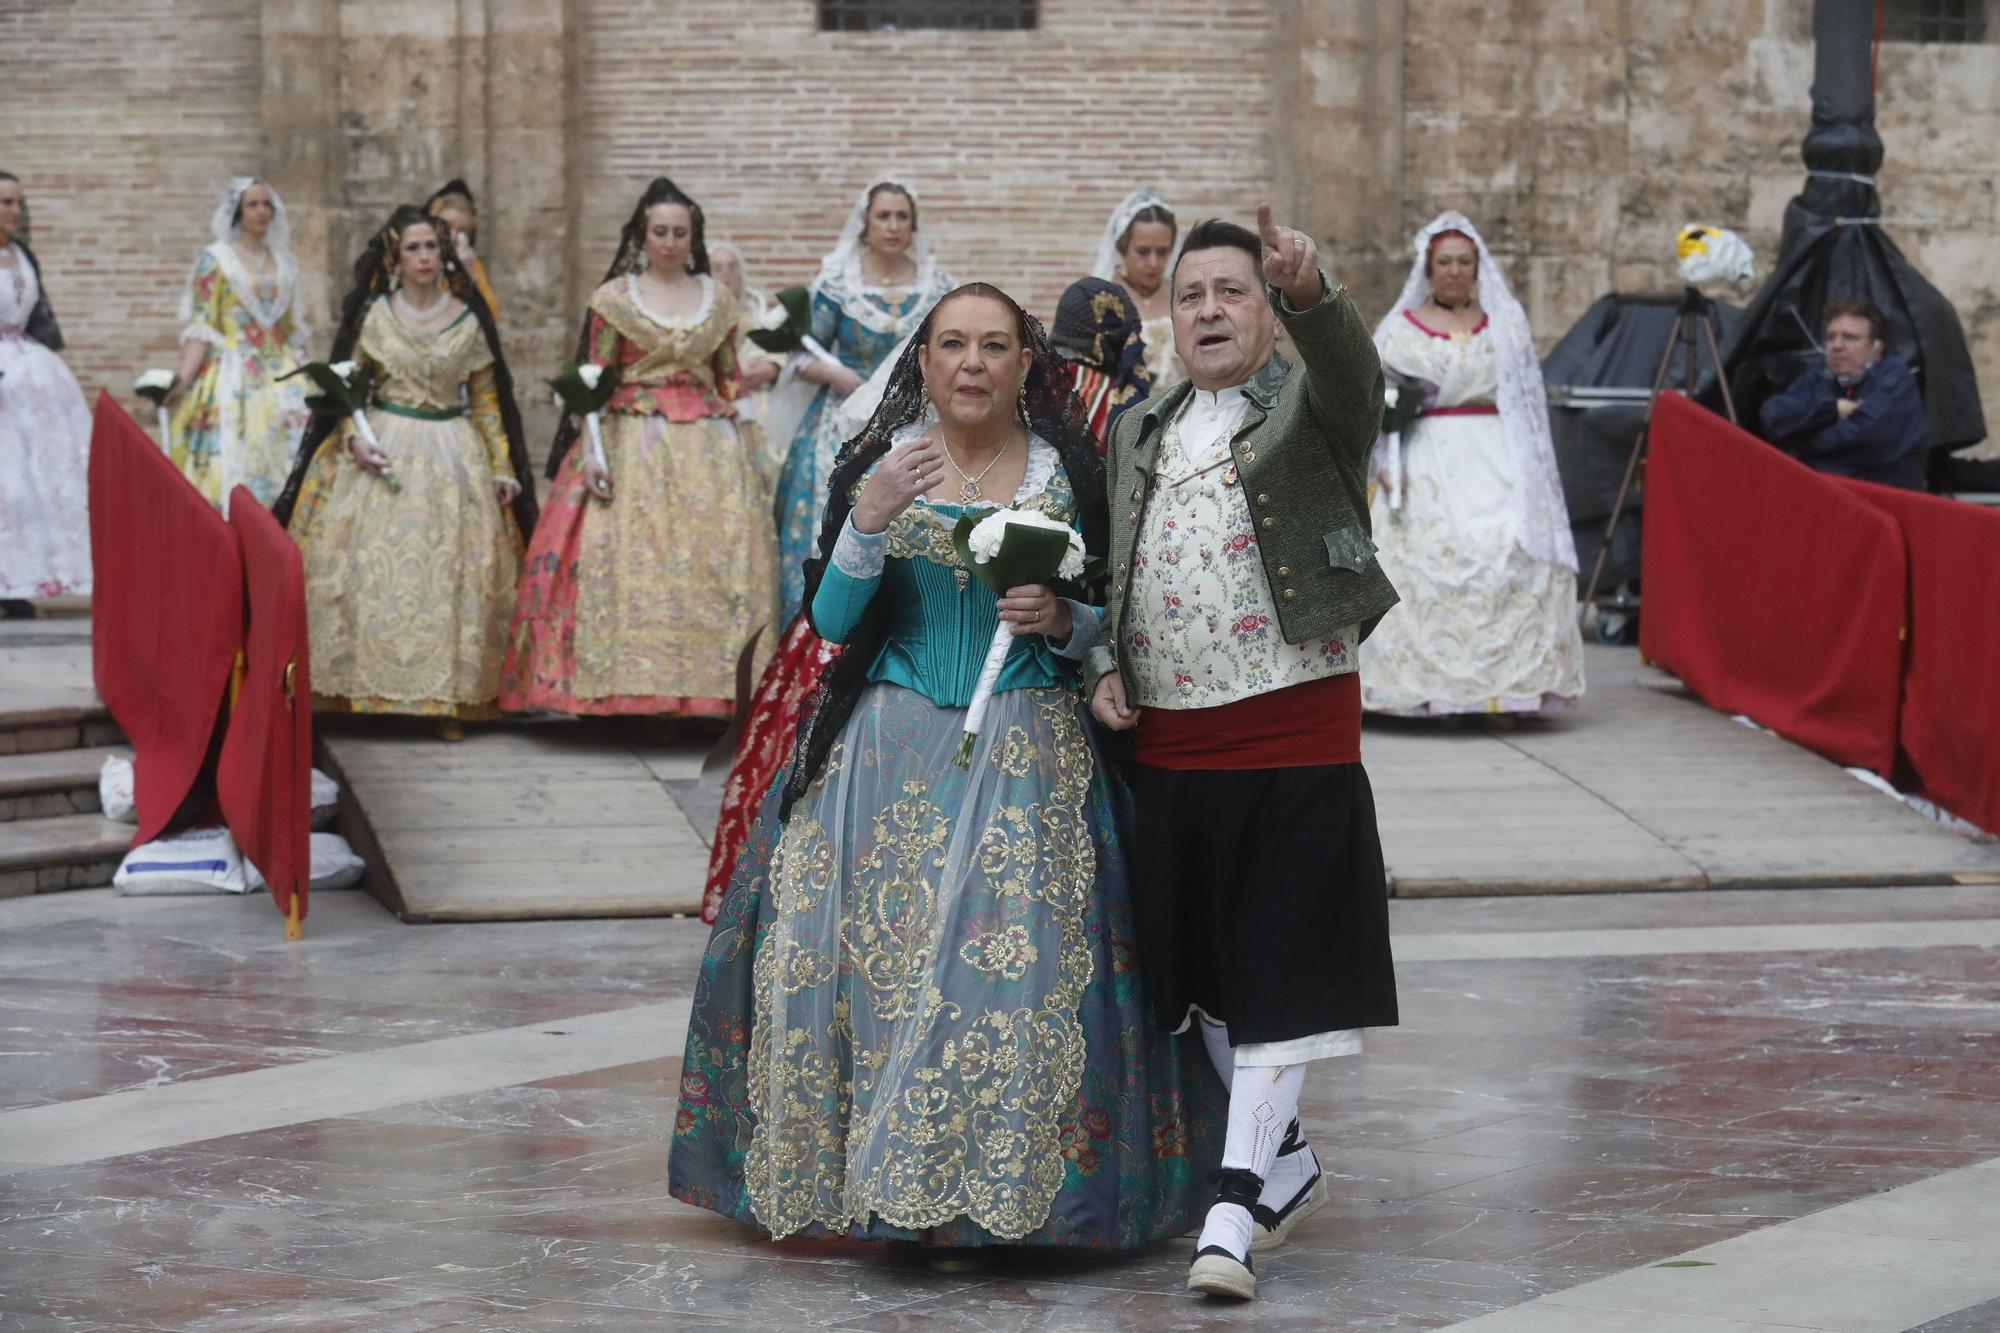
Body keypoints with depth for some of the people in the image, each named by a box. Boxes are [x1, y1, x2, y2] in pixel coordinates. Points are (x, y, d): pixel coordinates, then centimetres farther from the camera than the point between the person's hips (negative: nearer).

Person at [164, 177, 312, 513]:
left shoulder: (283, 261, 16)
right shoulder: (216, 259, 1)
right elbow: (202, 327, -5)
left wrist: (304, 380, 14)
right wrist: (184, 378, -17)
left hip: (280, 378, 4)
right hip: (232, 375, -4)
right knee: (230, 466, -12)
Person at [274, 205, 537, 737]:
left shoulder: (468, 318, 3)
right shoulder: (374, 314, 2)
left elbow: (486, 400, 9)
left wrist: (501, 467, 5)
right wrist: (354, 437, -11)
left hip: (452, 454, 1)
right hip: (384, 448, -1)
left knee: (449, 573, -2)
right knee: (373, 566, -5)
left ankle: (446, 696, 3)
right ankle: (368, 685, 3)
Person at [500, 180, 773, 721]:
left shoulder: (719, 299, 11)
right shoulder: (615, 298, 4)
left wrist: (733, 446, 8)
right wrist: (593, 449, -10)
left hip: (706, 447, 2)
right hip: (632, 440, -2)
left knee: (711, 560, -4)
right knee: (629, 558, -9)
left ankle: (703, 687, 1)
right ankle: (631, 688, -6)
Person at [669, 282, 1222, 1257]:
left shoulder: (1069, 472, 4)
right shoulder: (877, 463, 4)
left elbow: (1108, 624, 9)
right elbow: (830, 619, -1)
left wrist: (1060, 619, -12)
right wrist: (872, 517, -16)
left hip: (1028, 755, -1)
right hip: (886, 752, 1)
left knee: (1020, 954, -11)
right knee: (865, 950, -6)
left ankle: (1013, 1186, 0)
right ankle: (876, 1173, 6)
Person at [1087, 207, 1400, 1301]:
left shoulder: (1309, 408, -2)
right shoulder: (1139, 430, 14)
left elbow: (1354, 372, -27)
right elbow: (1111, 569, 21)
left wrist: (1310, 290, -46)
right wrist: (1106, 667, 4)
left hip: (1293, 729, -6)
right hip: (1168, 740, 6)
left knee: (1276, 967, -7)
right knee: (1200, 961, 14)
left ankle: (1235, 1207, -5)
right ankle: (1287, 1163, 31)